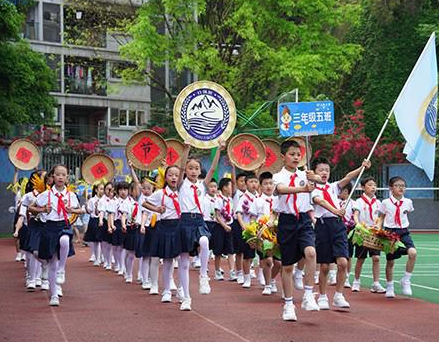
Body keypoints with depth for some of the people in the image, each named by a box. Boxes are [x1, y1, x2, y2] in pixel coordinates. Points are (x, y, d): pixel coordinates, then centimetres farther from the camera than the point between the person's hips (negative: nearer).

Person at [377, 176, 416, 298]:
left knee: (412, 252, -25)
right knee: (390, 261, 5)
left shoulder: (408, 202, 2)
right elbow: (381, 218, 6)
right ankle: (390, 287, 24)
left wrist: (404, 225, 11)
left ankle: (406, 281, -10)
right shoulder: (386, 203, -3)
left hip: (403, 232, 1)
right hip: (390, 232, -1)